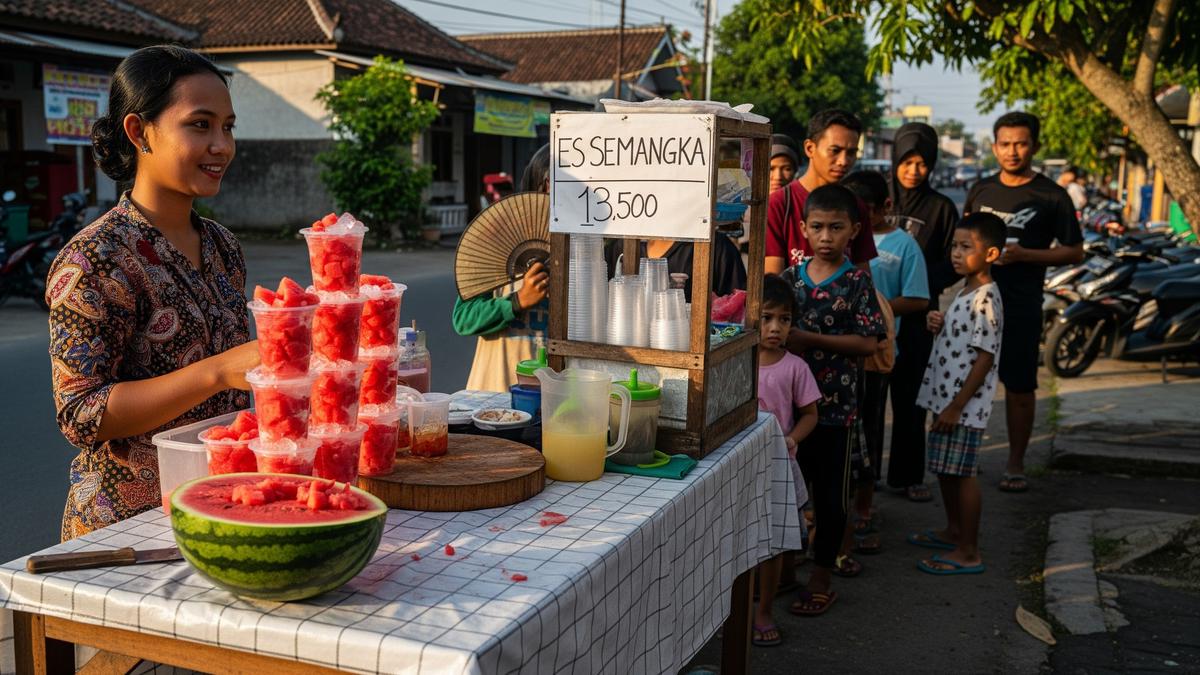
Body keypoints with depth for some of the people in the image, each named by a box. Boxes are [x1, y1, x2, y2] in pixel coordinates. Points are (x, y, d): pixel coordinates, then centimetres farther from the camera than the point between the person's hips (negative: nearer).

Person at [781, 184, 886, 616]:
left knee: (830, 494, 7)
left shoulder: (857, 282, -6)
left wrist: (810, 339, -18)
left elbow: (868, 342, -12)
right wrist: (779, 339, -10)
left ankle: (822, 579, 20)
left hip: (833, 403, -3)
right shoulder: (790, 277, 5)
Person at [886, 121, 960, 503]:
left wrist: (921, 281, -13)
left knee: (910, 397, 5)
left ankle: (907, 475, 15)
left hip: (916, 316, 0)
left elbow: (953, 264, 4)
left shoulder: (941, 208, 6)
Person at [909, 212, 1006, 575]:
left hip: (964, 404, -10)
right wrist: (941, 325, 2)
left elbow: (985, 358, -21)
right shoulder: (965, 292, 12)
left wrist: (956, 407, -21)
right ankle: (953, 531, 36)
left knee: (962, 474, -2)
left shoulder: (985, 299, -18)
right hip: (946, 397, 10)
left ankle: (969, 553, 8)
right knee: (944, 470, 19)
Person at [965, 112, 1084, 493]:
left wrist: (1023, 255, -15)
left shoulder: (1051, 197, -3)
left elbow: (1074, 252, -2)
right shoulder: (981, 190, 10)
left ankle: (1016, 464, 15)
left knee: (1019, 387, 3)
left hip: (1020, 307, -4)